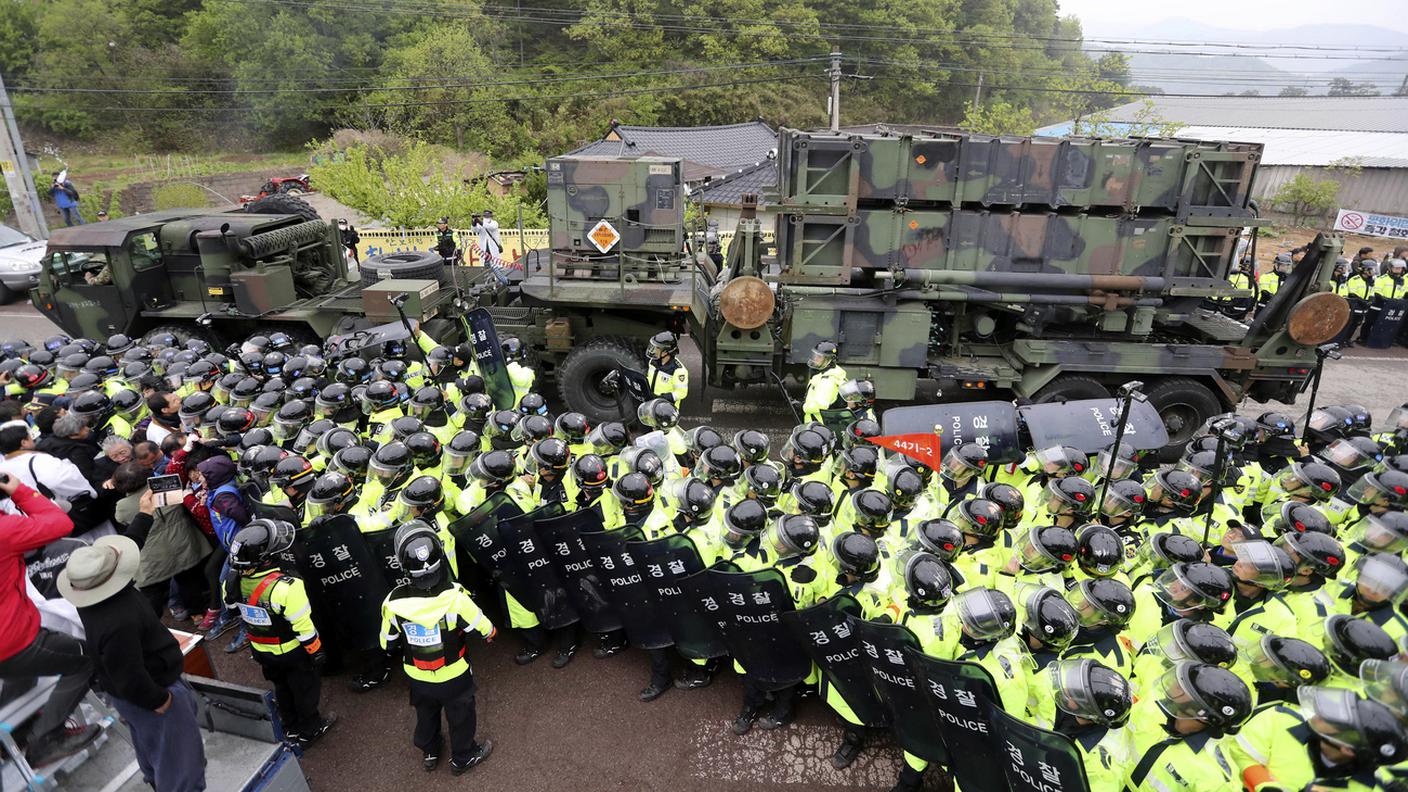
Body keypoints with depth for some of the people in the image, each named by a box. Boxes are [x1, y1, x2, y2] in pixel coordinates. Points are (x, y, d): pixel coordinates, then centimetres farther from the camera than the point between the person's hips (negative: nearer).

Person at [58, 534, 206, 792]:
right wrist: (158, 700, -19)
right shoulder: (119, 625, -43)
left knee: (148, 740, 35)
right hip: (151, 690, -10)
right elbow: (130, 680, -33)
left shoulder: (93, 594, -15)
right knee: (176, 750, 11)